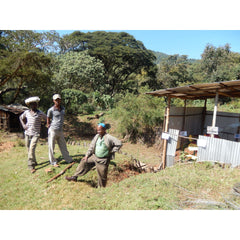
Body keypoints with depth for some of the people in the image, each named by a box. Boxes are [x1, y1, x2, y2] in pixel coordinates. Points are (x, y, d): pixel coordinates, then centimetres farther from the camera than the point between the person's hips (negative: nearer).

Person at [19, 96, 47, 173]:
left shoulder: (40, 113, -5)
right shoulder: (26, 112, 5)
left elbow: (47, 119, 6)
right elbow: (21, 117, 22)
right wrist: (23, 125, 8)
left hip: (35, 134, -4)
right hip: (27, 133, 4)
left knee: (32, 148, -15)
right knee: (29, 150, 11)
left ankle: (31, 166, -6)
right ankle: (34, 162, 29)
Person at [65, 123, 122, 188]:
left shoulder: (109, 138, -20)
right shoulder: (97, 136, 0)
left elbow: (119, 143, -21)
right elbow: (92, 146, 8)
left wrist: (111, 151, -15)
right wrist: (87, 155, 6)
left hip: (103, 160, -6)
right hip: (94, 156, 7)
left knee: (102, 175, 5)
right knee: (84, 162, 9)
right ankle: (74, 177, 25)